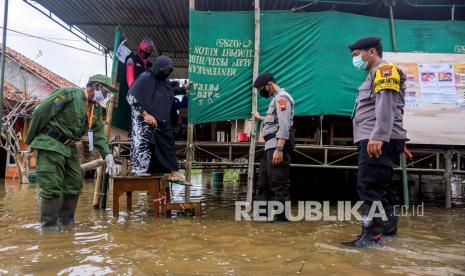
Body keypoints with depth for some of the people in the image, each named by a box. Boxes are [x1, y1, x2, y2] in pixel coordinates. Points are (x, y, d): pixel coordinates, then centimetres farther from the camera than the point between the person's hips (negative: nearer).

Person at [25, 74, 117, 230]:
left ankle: (66, 220, 25)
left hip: (69, 148, 8)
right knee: (52, 187, -8)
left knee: (74, 184, 10)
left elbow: (98, 134, 8)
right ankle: (49, 226, 3)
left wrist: (107, 155, -6)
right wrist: (30, 140, -4)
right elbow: (40, 112, -11)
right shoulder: (68, 94, -13)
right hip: (50, 144, -8)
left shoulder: (96, 109, 11)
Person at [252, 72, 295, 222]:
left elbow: (284, 125, -20)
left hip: (277, 145, -11)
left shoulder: (282, 97, -9)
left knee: (278, 183, -8)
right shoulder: (276, 99, 23)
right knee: (264, 181, 15)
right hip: (270, 145, 11)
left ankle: (281, 215, -1)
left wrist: (279, 149, -26)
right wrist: (260, 118, 44)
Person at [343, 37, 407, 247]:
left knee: (370, 187, -12)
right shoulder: (375, 75, 26)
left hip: (378, 141, -10)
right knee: (381, 186, 14)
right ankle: (388, 227, 23)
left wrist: (378, 136, -28)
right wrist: (374, 137, 13)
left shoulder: (384, 70, -4)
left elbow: (386, 106, -18)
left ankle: (372, 234, -10)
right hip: (372, 140, 10)